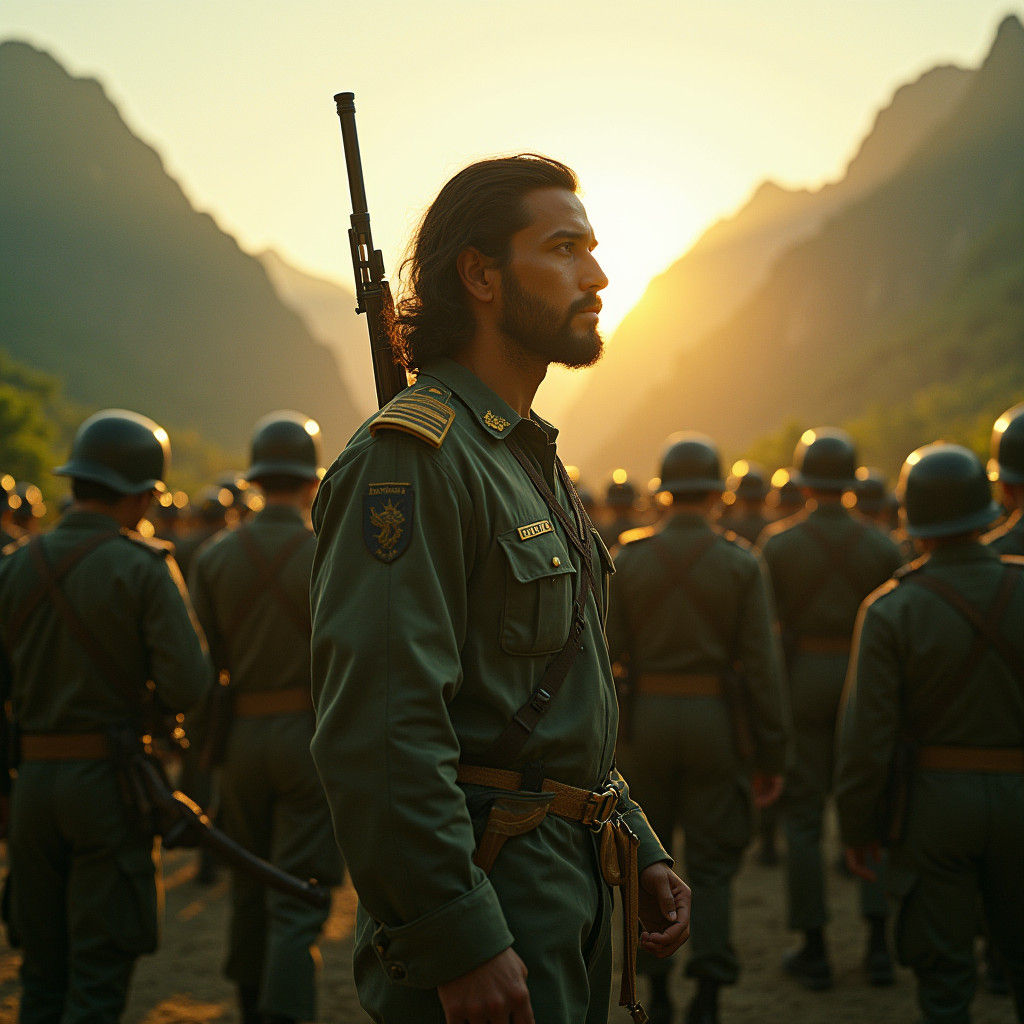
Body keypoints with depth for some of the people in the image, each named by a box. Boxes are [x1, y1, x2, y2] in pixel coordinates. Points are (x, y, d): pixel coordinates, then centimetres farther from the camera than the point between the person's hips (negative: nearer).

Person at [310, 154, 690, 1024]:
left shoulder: (529, 457, 17)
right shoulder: (411, 460, -16)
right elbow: (378, 729, -24)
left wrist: (639, 849, 15)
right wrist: (459, 943, -25)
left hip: (572, 893, 10)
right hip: (481, 890, -10)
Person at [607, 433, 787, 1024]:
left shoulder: (628, 560, -1)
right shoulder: (743, 564, -4)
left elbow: (605, 652, -4)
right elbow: (762, 665, -7)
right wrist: (772, 757, -1)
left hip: (646, 723, 1)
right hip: (717, 725, -1)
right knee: (713, 865, 7)